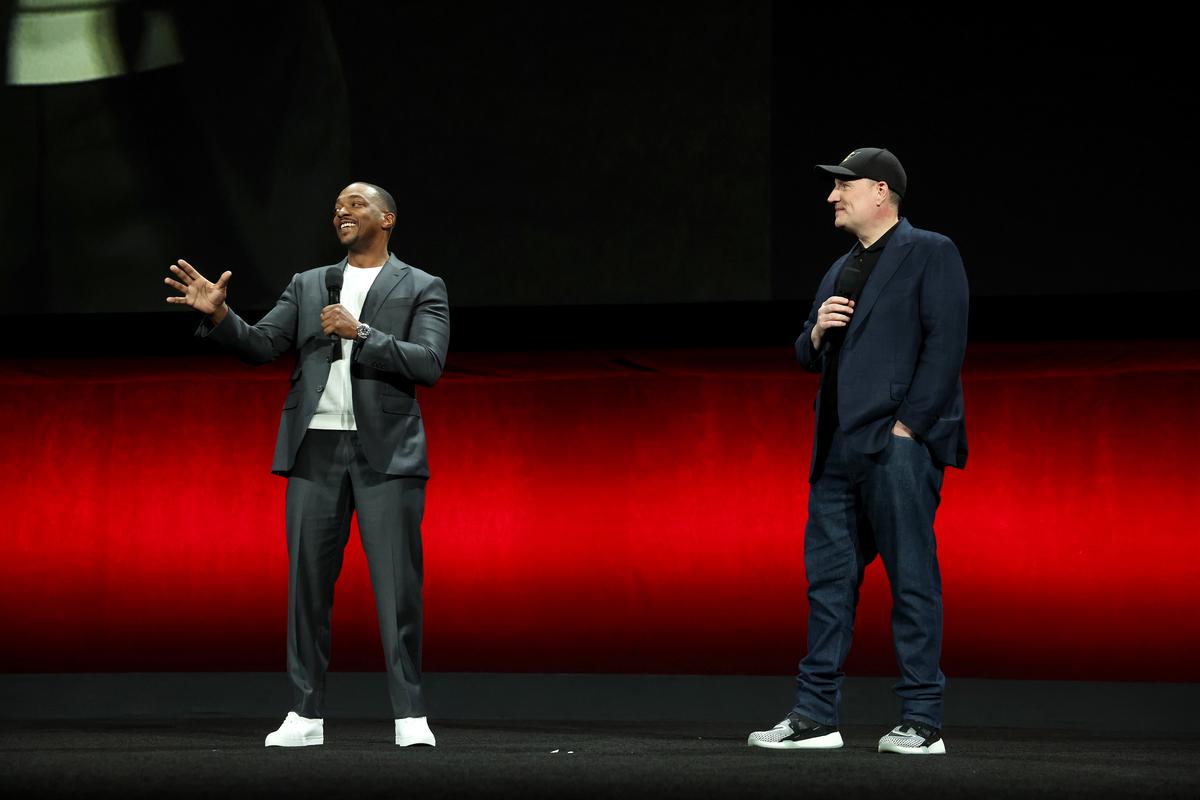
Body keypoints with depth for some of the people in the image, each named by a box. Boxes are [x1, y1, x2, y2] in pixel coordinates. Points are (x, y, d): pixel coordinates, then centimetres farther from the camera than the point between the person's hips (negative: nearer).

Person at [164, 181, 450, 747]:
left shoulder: (421, 289, 6)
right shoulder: (307, 286, 17)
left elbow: (429, 363, -7)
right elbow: (260, 345, 8)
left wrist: (359, 332, -16)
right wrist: (219, 316, -10)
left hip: (387, 452, -3)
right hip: (316, 448, 3)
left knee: (398, 584, -6)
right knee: (308, 580, 3)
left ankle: (409, 715, -2)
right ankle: (306, 713, 9)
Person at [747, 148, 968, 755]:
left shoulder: (930, 254, -1)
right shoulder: (840, 271, 22)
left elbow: (945, 346, -10)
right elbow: (808, 359, 27)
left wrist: (906, 427, -15)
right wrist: (816, 333, 4)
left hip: (897, 448, -8)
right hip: (838, 453, 8)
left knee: (913, 580, -6)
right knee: (827, 579, 7)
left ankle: (922, 722, -3)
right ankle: (815, 717, 10)